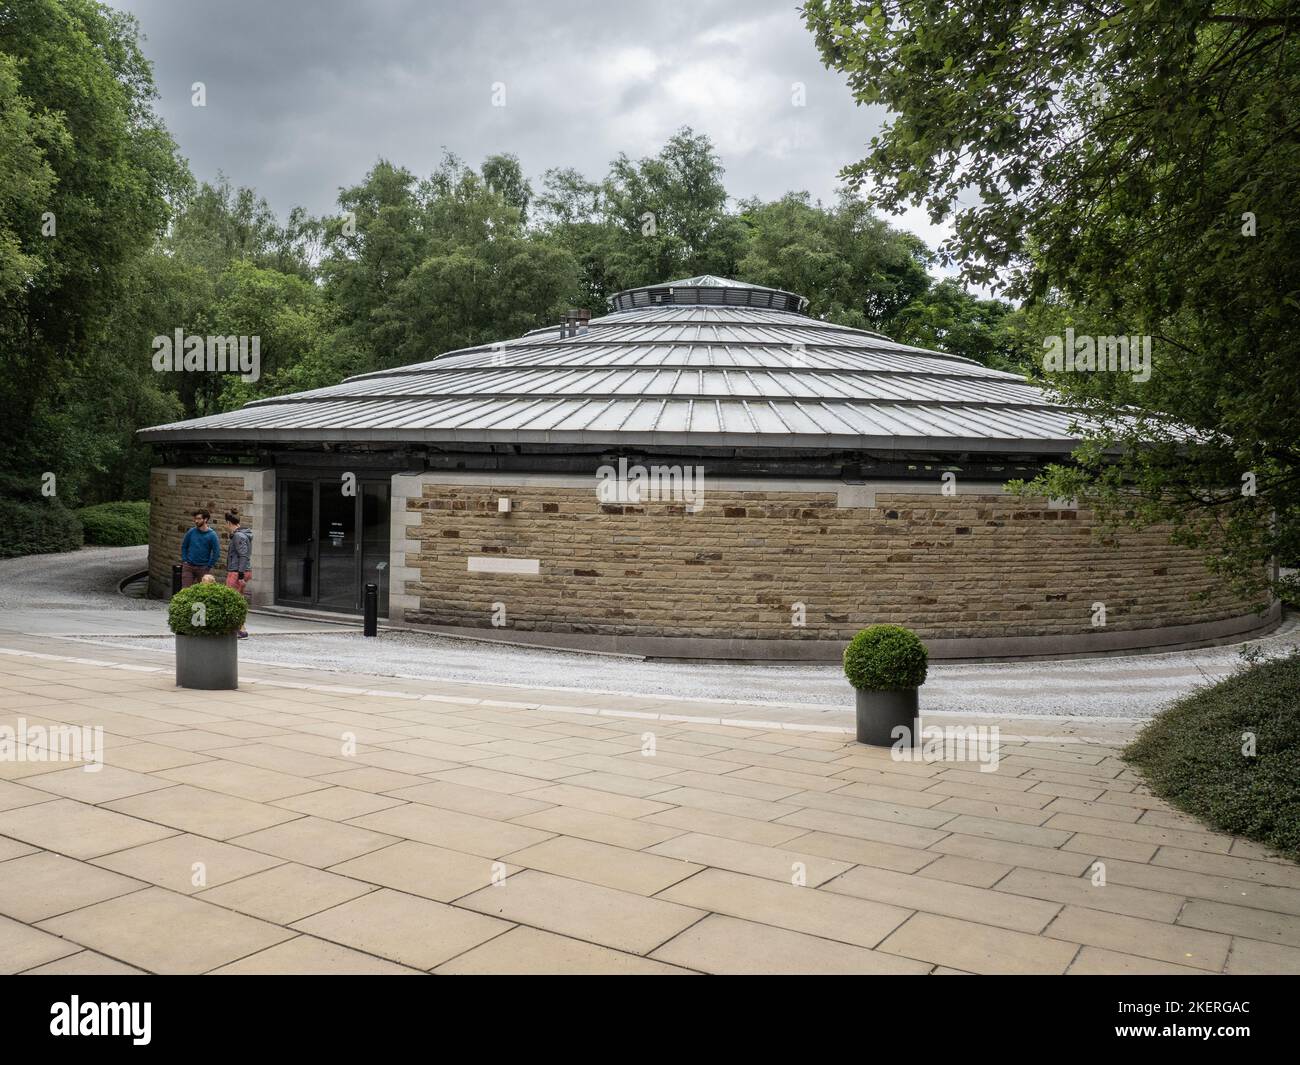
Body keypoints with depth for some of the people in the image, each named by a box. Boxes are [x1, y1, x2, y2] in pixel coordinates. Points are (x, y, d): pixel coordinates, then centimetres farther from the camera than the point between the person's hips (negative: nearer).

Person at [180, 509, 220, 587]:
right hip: (188, 567, 2)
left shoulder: (212, 535, -7)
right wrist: (184, 560, 4)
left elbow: (216, 553, -6)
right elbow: (184, 546, 13)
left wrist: (209, 566, -7)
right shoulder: (191, 532, 1)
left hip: (203, 568, -2)